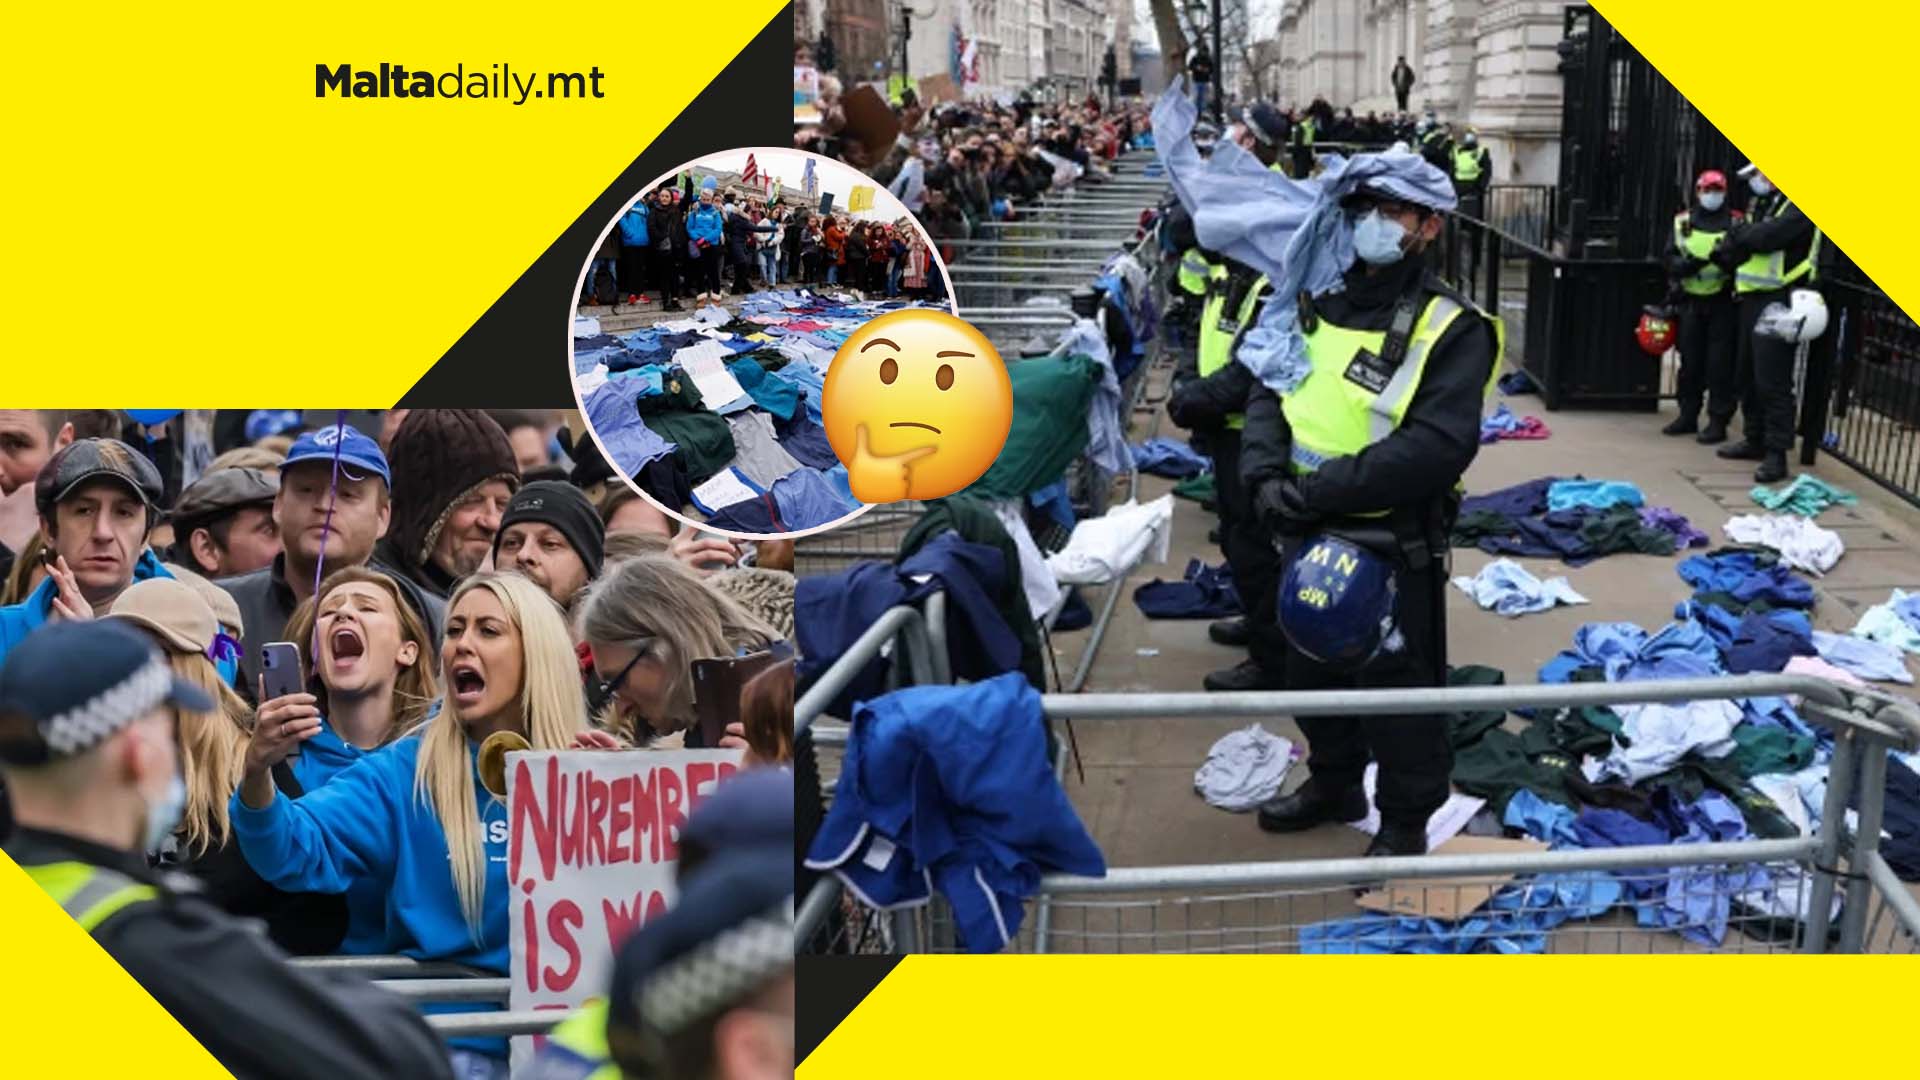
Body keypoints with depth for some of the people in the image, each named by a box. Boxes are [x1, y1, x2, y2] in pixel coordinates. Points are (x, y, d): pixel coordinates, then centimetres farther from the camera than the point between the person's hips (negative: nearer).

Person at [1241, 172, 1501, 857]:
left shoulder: (1450, 328, -15)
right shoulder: (1319, 302, 7)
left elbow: (1437, 448, -25)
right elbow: (1268, 392, 3)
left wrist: (1316, 490, -27)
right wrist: (1267, 474, -17)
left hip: (1394, 548, -7)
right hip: (1309, 537, 7)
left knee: (1398, 691, 8)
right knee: (1314, 670, 23)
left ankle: (1406, 823, 28)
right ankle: (1334, 784, 46)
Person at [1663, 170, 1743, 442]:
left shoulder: (1737, 222, 3)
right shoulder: (1683, 222, 9)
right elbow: (1671, 259, 4)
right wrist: (1689, 264, -16)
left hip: (1723, 301, -3)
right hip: (1691, 301, 3)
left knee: (1720, 363, -4)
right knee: (1690, 361, 10)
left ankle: (1718, 421, 1)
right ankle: (1688, 415, 20)